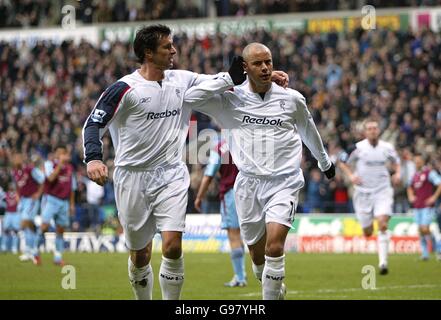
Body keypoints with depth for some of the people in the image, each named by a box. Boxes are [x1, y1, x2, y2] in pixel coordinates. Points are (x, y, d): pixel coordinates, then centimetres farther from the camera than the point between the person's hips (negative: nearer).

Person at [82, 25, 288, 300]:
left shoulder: (183, 80, 4)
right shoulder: (125, 88, -9)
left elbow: (221, 81, 15)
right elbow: (94, 124, -7)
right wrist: (93, 159, -24)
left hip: (171, 175, 3)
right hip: (133, 177, -2)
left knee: (173, 246, -14)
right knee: (140, 254, 5)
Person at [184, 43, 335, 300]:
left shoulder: (291, 99, 4)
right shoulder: (231, 100, 0)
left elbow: (309, 132, 22)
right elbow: (191, 98, -13)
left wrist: (325, 162, 36)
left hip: (284, 183, -1)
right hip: (249, 184, 1)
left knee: (274, 247, -20)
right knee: (258, 256, 7)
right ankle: (277, 290, 33)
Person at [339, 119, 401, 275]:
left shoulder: (387, 147, 2)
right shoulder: (358, 147, -5)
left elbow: (396, 162, 20)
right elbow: (342, 162, 6)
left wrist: (398, 173, -1)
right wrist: (351, 176, -10)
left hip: (382, 191, 0)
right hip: (363, 192, 0)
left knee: (383, 224, -19)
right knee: (368, 233, 4)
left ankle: (383, 262, -18)